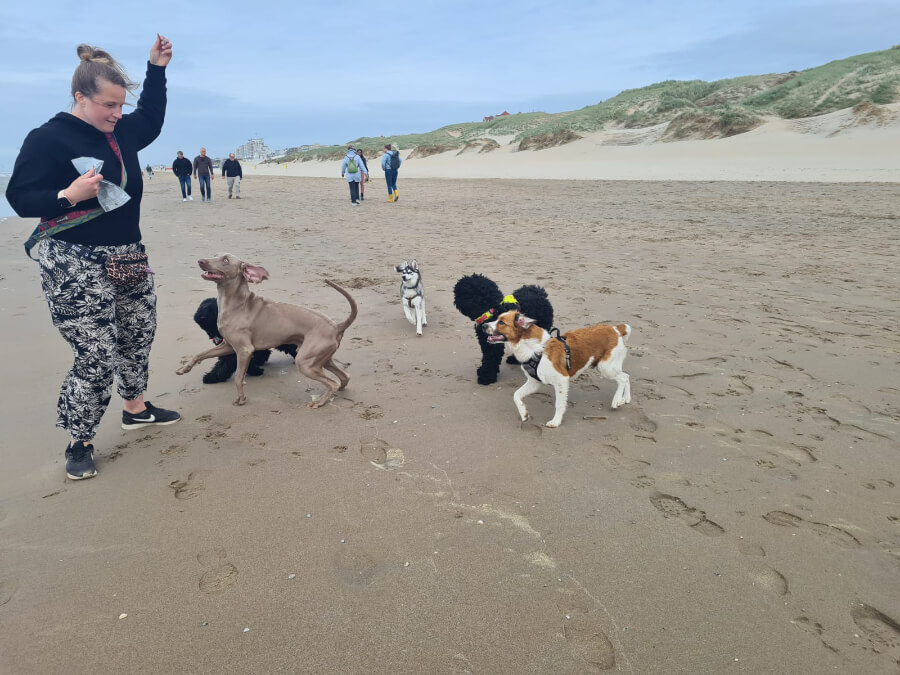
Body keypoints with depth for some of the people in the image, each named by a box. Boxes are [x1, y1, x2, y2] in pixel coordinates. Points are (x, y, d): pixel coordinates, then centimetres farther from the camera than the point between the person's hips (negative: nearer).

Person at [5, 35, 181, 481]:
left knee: (139, 332, 16)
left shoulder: (121, 133, 10)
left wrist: (157, 69, 23)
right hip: (77, 267, -8)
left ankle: (136, 408, 37)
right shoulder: (48, 139, -12)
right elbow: (21, 199, -11)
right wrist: (68, 195, -29)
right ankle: (79, 443, 11)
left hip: (128, 256, 8)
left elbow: (150, 120, 29)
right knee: (96, 356, -7)